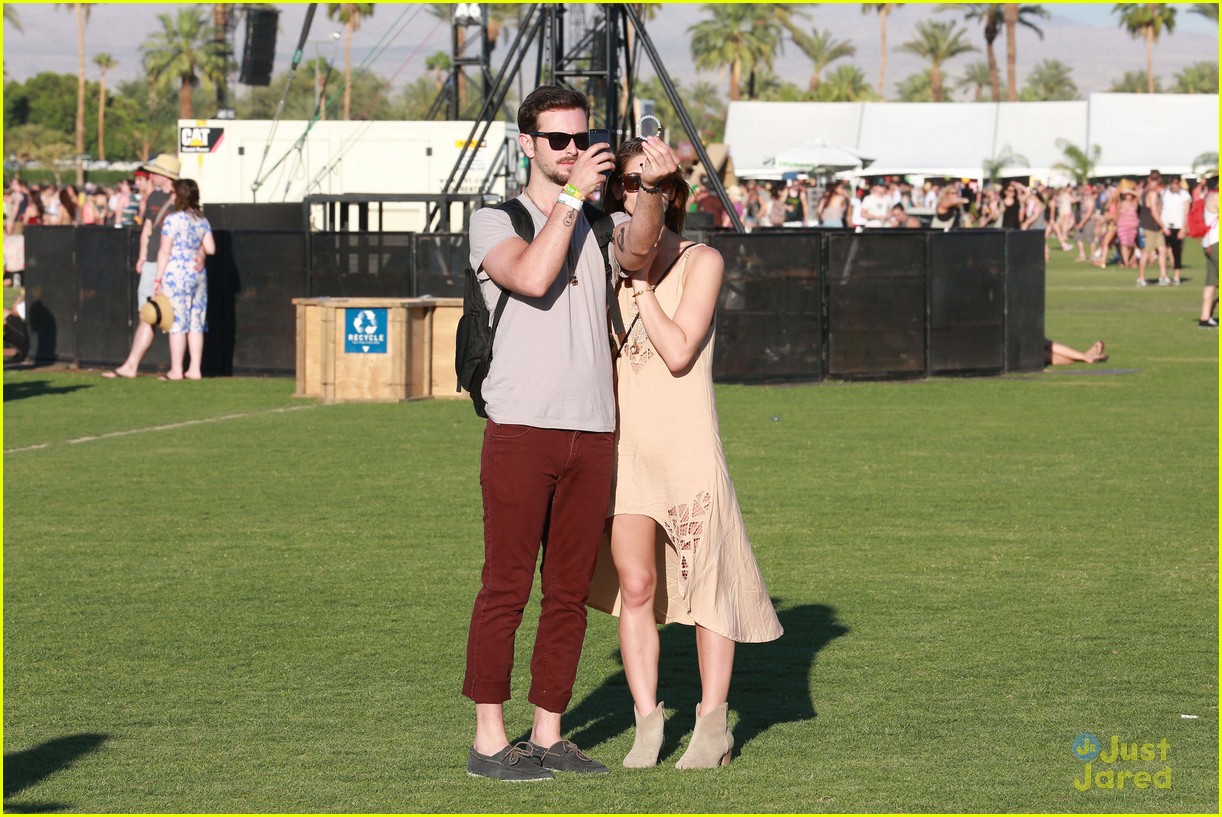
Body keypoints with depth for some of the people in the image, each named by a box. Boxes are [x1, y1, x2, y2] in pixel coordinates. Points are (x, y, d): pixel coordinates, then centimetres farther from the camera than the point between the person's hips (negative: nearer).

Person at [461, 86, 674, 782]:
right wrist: (573, 194, -15)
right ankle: (490, 740, -2)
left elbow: (638, 251, -10)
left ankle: (548, 736, 14)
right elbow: (531, 276, -17)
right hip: (520, 430, -5)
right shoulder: (495, 220, 3)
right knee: (507, 588, -5)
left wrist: (651, 189, -28)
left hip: (594, 434, 5)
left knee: (570, 593, 7)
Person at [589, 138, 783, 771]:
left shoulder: (701, 262, -3)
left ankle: (712, 725, 11)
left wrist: (641, 282, -12)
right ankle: (648, 723, 7)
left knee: (707, 579, 1)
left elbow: (678, 352, -13)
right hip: (622, 441, 3)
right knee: (635, 585, 0)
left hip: (685, 440, -3)